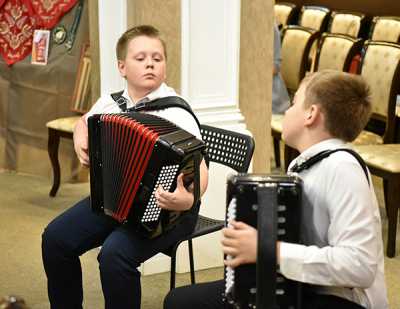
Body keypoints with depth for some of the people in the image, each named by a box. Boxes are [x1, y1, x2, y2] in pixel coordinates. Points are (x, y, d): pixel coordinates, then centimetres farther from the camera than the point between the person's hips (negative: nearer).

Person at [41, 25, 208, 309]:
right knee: (55, 238, -4)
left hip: (163, 210, -6)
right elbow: (85, 121, 26)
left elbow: (200, 170, -24)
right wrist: (81, 143, 5)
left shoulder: (176, 114, -17)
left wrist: (189, 199, -45)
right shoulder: (110, 103, 2)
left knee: (115, 254, -29)